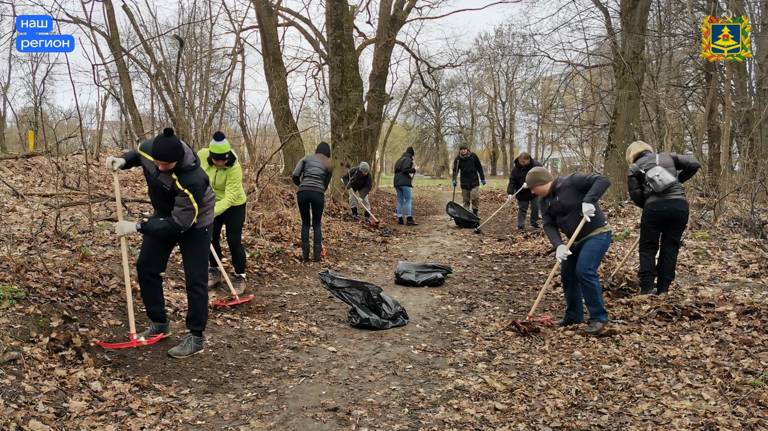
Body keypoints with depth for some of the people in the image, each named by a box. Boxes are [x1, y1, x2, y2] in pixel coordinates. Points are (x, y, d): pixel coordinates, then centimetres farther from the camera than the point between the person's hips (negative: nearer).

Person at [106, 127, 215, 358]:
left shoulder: (193, 180, -41)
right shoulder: (148, 149, -22)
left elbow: (178, 224, -35)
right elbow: (138, 154, 7)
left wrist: (137, 226, -34)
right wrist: (123, 160, -15)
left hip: (194, 223, -7)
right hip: (164, 216, 7)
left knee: (195, 279, -6)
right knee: (146, 267, 9)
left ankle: (196, 337, 7)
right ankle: (159, 324, 24)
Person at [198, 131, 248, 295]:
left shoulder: (234, 168, -34)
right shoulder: (201, 155, -21)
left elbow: (229, 198, -37)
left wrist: (212, 212, -46)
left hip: (234, 206, -5)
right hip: (212, 202, 5)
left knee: (234, 241, -5)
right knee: (211, 238, 11)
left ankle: (240, 277, 9)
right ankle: (214, 272, 28)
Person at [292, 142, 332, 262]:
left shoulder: (307, 158, 15)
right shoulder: (329, 165, 17)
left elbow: (295, 175, 5)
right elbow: (325, 184, 15)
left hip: (303, 192, 0)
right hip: (318, 193, 0)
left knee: (305, 223, 14)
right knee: (317, 224, 15)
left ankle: (305, 255, 14)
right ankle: (317, 254, 12)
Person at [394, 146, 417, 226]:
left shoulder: (399, 160, 21)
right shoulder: (408, 159, -5)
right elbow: (405, 170, -17)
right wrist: (413, 170, -1)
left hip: (397, 183, 8)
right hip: (405, 183, -8)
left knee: (400, 201, 9)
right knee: (408, 200, -8)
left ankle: (400, 219, 7)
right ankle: (409, 219, -15)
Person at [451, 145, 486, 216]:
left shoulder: (473, 156, -1)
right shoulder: (458, 159, -2)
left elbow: (479, 167, 6)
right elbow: (455, 170, -1)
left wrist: (482, 178, 7)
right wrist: (454, 179, -17)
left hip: (474, 182, -1)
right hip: (464, 183, 1)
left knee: (475, 198, -9)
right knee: (466, 200, 6)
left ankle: (475, 213, 5)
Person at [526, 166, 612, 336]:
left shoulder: (571, 182, -18)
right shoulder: (545, 201, 5)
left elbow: (602, 181, -23)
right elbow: (549, 226, -4)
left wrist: (588, 200, -36)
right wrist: (559, 245, -22)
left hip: (597, 234, -9)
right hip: (577, 239, 9)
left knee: (584, 271, -21)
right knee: (567, 274, 10)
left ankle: (599, 318, -9)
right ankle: (574, 316, 25)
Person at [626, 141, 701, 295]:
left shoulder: (635, 168, 13)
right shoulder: (668, 157, 21)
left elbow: (635, 195, 3)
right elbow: (694, 164, 12)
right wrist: (678, 180, 21)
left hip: (654, 206, -2)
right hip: (680, 205, 3)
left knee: (647, 247, 10)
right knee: (670, 247, 10)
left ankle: (647, 287, 0)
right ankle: (663, 288, 9)